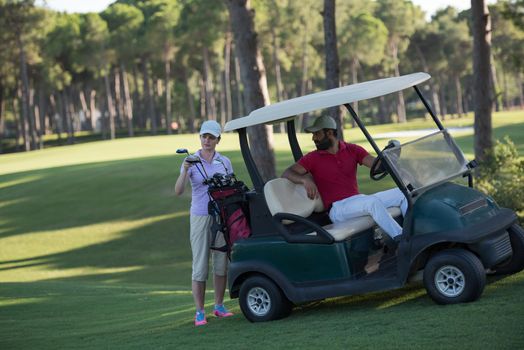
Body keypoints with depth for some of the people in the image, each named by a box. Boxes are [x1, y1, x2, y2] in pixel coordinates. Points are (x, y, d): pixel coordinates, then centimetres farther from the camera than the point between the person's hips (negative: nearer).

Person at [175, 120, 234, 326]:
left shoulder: (225, 162, 5)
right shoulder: (191, 161, -2)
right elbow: (178, 191, -12)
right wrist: (185, 171, -27)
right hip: (200, 217, -3)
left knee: (221, 262, 6)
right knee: (200, 265, -3)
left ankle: (219, 306, 19)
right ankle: (199, 313, 1)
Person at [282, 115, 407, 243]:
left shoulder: (352, 150, 12)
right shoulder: (313, 158, 4)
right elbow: (287, 173, -3)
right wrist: (305, 179, -23)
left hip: (359, 200, 5)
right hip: (338, 208, -5)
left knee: (401, 193, -8)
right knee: (374, 202, -33)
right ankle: (400, 238, -35)